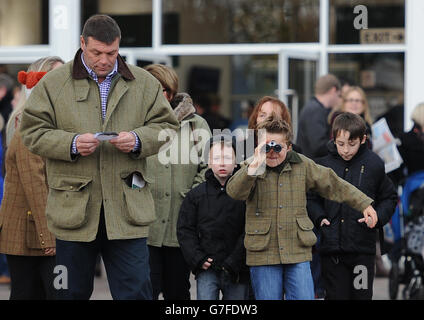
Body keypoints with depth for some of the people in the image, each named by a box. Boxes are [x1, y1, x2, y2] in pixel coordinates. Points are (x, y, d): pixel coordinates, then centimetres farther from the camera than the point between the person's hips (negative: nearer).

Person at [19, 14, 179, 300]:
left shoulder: (144, 83, 9)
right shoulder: (54, 84, 4)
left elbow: (166, 127, 10)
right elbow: (33, 132, 2)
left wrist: (138, 140, -11)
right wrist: (71, 144, -15)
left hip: (127, 211, 0)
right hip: (74, 210, 0)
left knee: (135, 291, -3)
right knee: (73, 293, 10)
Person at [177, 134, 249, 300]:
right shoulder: (196, 195, 8)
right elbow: (185, 230, 8)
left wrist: (233, 263, -10)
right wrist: (198, 259, -4)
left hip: (237, 272, -1)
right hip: (207, 269, 1)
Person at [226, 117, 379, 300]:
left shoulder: (302, 166, 6)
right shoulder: (250, 168, -3)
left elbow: (334, 184, 16)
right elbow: (234, 192, -22)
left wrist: (364, 204, 15)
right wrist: (254, 168, -37)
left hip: (298, 253, 2)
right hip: (263, 255, -2)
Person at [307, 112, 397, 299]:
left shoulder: (374, 165, 1)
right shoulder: (324, 165, 2)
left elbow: (389, 198, 12)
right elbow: (312, 198, 15)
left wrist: (378, 217, -5)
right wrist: (319, 218, -2)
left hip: (364, 248, -1)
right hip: (332, 246, 1)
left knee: (362, 295, 4)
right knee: (336, 295, 4)